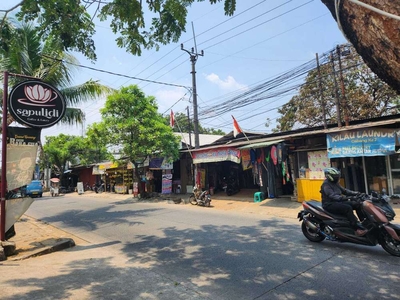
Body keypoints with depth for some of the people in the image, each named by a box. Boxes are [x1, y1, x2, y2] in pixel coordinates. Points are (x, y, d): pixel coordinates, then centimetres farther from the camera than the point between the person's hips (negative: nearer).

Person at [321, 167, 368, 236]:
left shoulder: (335, 183, 17)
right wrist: (342, 197, -43)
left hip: (338, 202, 9)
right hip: (329, 204, -9)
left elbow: (344, 190, 17)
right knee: (348, 208, -30)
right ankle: (357, 229, -32)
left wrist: (355, 193, 2)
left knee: (356, 204, -4)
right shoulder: (326, 184, -13)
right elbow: (332, 195, -27)